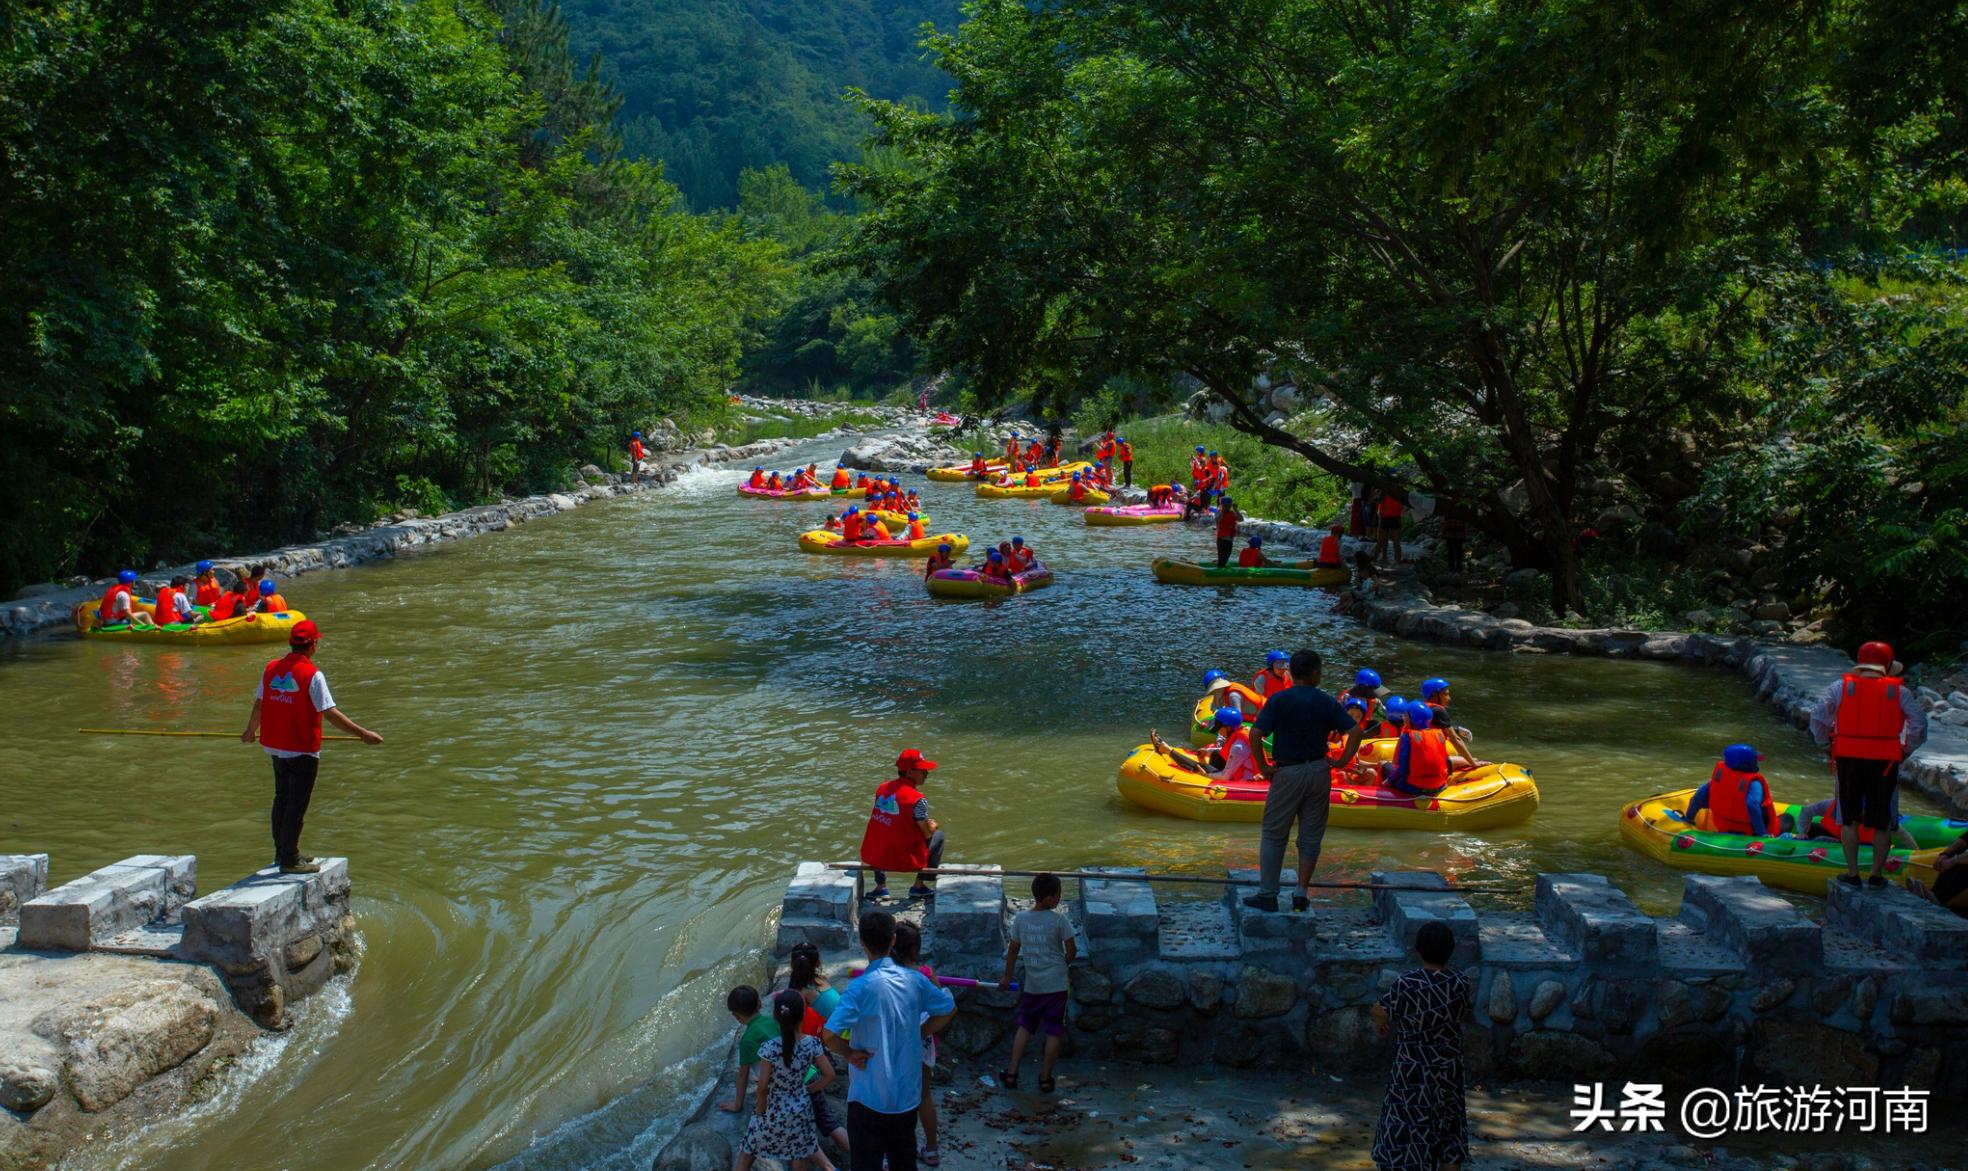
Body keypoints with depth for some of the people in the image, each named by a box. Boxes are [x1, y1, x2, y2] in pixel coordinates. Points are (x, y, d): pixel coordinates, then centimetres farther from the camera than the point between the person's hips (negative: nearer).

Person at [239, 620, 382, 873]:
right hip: (302, 750, -7)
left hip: (276, 746, 7)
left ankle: (283, 852, 29)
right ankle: (290, 859, 7)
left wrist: (251, 731, 30)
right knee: (297, 804, 2)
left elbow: (258, 705, 12)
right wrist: (362, 734, -18)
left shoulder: (271, 668, 2)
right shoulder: (312, 674, -18)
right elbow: (330, 713, -21)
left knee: (282, 799, 19)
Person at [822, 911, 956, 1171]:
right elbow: (949, 1009, 13)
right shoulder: (915, 980, -3)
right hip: (908, 1096, 5)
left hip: (869, 1098, -5)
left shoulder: (861, 986, -19)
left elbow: (828, 1035, -27)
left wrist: (851, 1053, -10)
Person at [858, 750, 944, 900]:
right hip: (904, 861, -5)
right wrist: (932, 825, 14)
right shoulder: (918, 799, -15)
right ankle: (919, 886, 19)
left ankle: (880, 886, 31)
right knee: (938, 834, 18)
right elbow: (927, 833, -9)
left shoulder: (882, 788, 4)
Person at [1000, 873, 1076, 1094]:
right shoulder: (1058, 920, -13)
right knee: (1054, 1032, 8)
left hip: (1031, 984, 4)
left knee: (1025, 1026, 18)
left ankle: (1011, 1073, 17)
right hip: (1055, 984, -4)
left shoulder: (1021, 919, -1)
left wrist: (1007, 977, 21)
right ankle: (1045, 1079, 14)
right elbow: (1072, 950, -9)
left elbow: (1013, 949, 9)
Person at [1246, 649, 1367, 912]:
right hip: (1319, 772, 3)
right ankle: (1302, 894, 14)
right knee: (1311, 837, 12)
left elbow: (1256, 736, -16)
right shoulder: (1327, 703, 0)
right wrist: (1341, 761, 2)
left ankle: (1268, 895, 5)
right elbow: (1355, 731, -4)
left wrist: (1263, 767, -5)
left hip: (1288, 773, -3)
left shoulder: (1278, 701, -8)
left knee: (1273, 835, 6)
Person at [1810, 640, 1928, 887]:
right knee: (1881, 822, 11)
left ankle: (1852, 873, 12)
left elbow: (1818, 716, -4)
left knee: (1849, 820, 11)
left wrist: (1824, 742, 11)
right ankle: (1877, 874, 13)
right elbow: (1919, 724, -2)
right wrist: (1906, 751, 9)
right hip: (1885, 762, 0)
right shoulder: (1900, 691, 1)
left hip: (1848, 759, 0)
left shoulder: (1841, 687, 1)